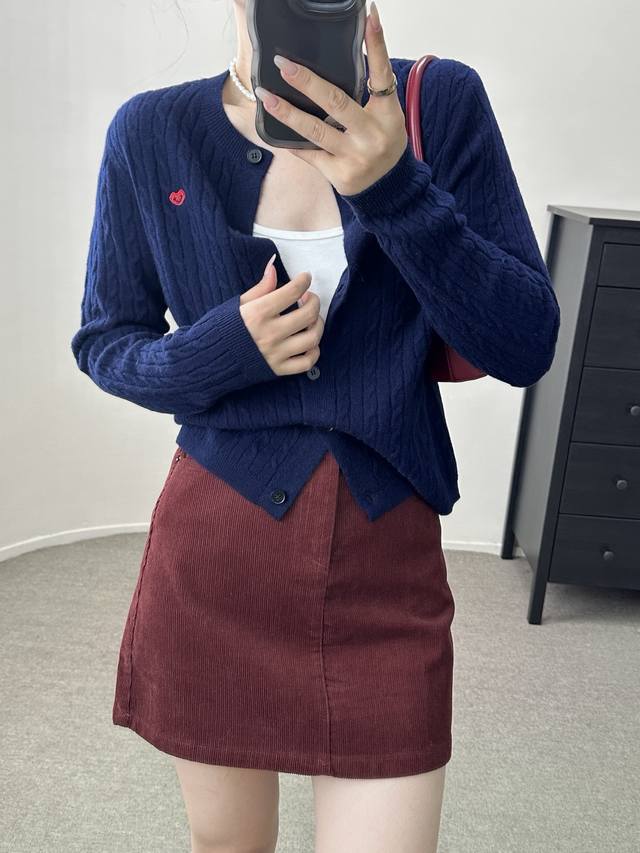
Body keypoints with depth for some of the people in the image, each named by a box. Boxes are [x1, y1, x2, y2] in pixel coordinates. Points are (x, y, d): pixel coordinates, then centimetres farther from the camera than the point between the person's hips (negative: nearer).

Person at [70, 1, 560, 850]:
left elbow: (527, 346, -8)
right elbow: (103, 342, 6)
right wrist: (227, 348, -15)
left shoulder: (443, 103, -3)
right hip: (214, 550, 2)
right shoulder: (152, 132, -2)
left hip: (385, 561, 0)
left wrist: (395, 185, -23)